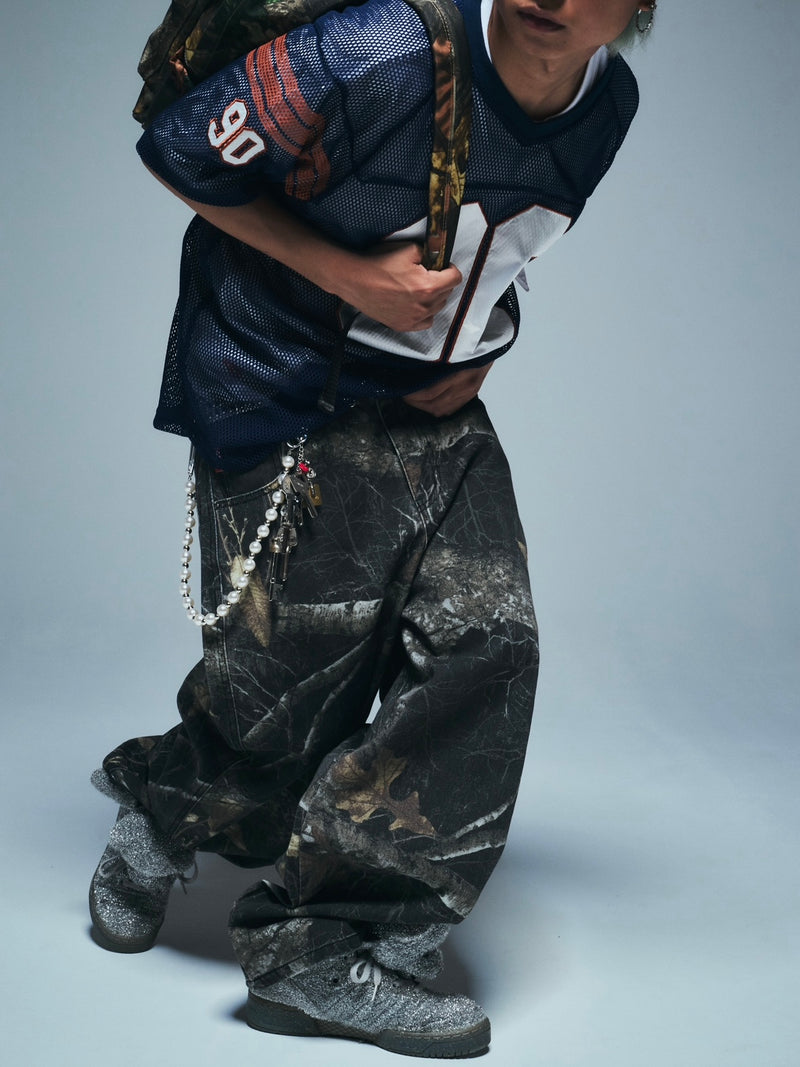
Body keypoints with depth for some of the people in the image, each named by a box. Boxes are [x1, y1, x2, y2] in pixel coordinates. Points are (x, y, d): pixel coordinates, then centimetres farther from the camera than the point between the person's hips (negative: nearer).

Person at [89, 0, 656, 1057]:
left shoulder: (607, 102, -3)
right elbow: (179, 150, -14)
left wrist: (480, 344, 1)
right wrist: (351, 279, -20)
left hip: (429, 408, 6)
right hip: (283, 396, -6)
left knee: (486, 636, -9)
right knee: (301, 664, -4)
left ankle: (323, 951, -2)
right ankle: (160, 818, 31)